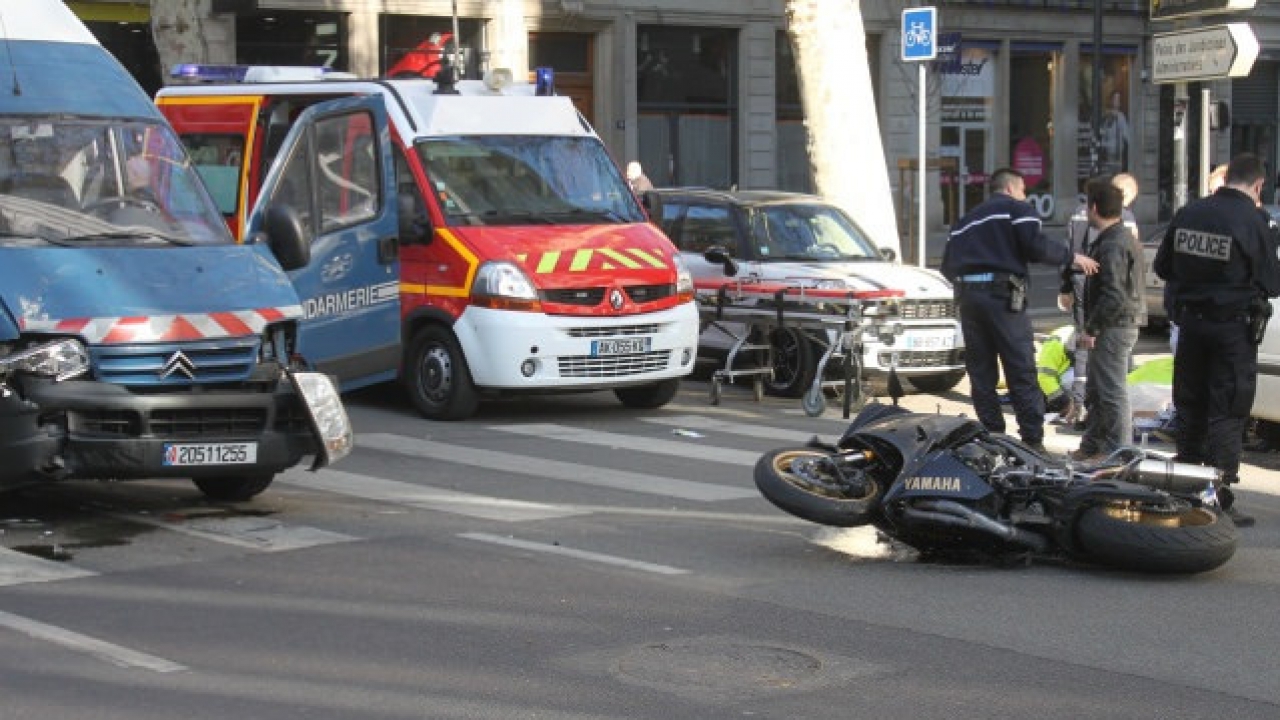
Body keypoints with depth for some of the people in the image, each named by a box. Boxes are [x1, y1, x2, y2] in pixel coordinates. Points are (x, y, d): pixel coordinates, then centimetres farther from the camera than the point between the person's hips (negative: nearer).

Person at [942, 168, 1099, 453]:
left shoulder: (968, 219, 24)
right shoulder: (1017, 209, 6)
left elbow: (948, 265, 18)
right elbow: (1036, 246, -10)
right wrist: (1072, 256, 2)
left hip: (968, 296, 6)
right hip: (1002, 296, -6)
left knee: (981, 374, 9)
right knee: (1022, 373, -3)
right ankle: (1033, 440, -5)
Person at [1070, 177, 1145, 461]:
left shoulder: (1112, 245, -18)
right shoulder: (1125, 237, 16)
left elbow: (1113, 295, -25)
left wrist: (1091, 328, -19)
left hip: (1114, 328, -11)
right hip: (1122, 325, 11)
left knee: (1112, 391, -6)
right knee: (1096, 391, 19)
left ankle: (1118, 451, -2)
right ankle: (1091, 446, 28)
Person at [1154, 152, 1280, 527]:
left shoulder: (1188, 214, 1)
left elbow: (1163, 267, 10)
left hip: (1191, 323, 5)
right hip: (1235, 325, -5)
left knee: (1189, 406, 15)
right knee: (1226, 413, 0)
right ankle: (1219, 499, -1)